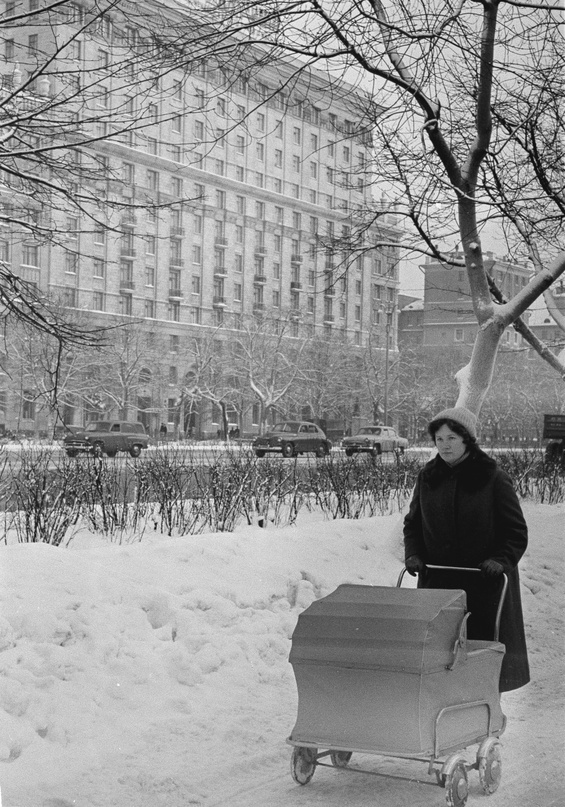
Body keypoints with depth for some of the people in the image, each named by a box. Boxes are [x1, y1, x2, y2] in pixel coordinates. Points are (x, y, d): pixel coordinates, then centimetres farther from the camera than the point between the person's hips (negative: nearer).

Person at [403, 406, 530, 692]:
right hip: (437, 581, 3)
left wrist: (500, 560, -16)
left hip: (484, 582, -3)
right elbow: (412, 523, 17)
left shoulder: (493, 478, -6)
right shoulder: (427, 478, 7)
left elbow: (516, 532, -2)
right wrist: (413, 554, 0)